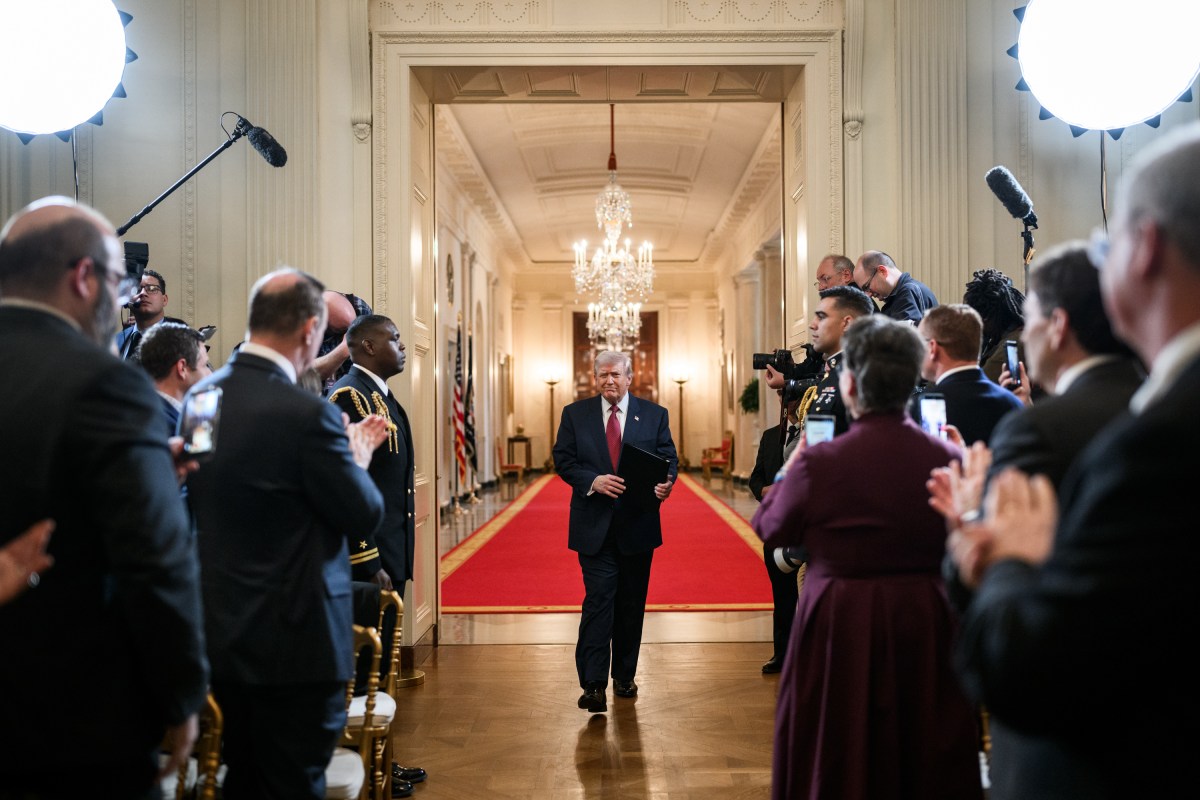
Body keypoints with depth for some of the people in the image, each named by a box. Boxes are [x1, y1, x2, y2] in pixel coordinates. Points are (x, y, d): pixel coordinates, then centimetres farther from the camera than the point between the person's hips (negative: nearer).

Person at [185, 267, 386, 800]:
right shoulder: (307, 414, -23)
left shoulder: (200, 396, 1)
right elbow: (366, 516, -14)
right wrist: (358, 459, 5)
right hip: (295, 639, -7)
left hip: (221, 631, 8)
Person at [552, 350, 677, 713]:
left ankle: (625, 676, 26)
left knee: (632, 605, 11)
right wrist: (593, 481, -18)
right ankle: (593, 685, -7)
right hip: (594, 526, -2)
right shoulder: (575, 414, 4)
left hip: (637, 524, 2)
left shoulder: (654, 415, 5)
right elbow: (563, 461, 0)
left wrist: (665, 483, -19)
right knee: (598, 600, -9)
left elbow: (669, 458, 4)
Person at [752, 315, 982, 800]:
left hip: (841, 629, -3)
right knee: (929, 757, 19)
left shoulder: (818, 464, -19)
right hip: (927, 627, 3)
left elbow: (770, 530, -2)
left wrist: (786, 471, 14)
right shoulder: (948, 459, -10)